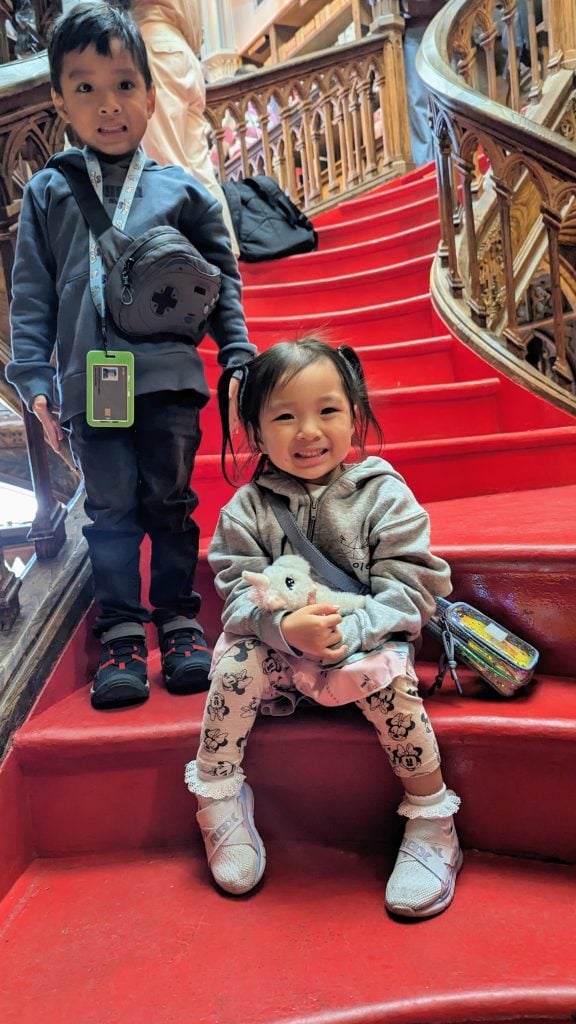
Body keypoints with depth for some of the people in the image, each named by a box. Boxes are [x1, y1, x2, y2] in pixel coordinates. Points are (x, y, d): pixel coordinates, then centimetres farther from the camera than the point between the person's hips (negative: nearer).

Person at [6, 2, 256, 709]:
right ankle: (122, 632, 14)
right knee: (111, 510, 4)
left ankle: (178, 621, 20)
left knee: (170, 502, 6)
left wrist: (238, 359, 4)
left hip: (168, 379, 0)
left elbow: (223, 280, 12)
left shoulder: (182, 191, 8)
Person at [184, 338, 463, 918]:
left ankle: (431, 823, -8)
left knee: (387, 678, -29)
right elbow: (239, 593, -10)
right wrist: (286, 628, -31)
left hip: (365, 644, -1)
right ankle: (218, 800, -3)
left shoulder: (384, 495, -9)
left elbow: (411, 586, -14)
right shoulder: (246, 509, -5)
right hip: (277, 649, 2)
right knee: (235, 663, -25)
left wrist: (349, 631, -29)